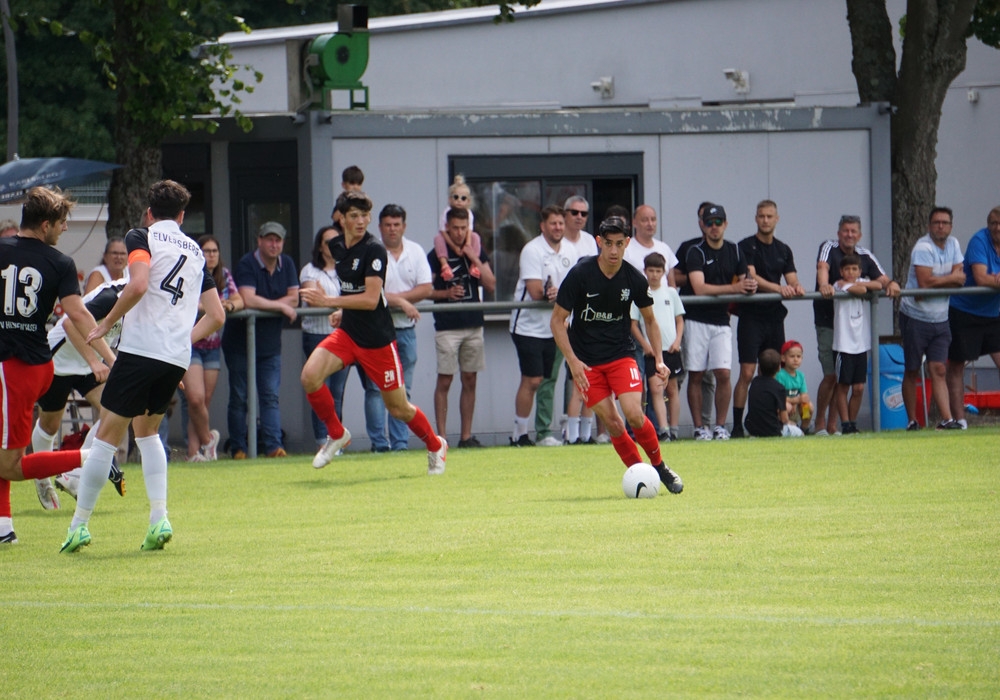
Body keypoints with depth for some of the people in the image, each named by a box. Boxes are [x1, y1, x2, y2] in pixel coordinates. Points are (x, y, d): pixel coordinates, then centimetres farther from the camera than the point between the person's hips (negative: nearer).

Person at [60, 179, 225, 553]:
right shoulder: (196, 252, 20)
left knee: (108, 435, 0)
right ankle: (159, 518, 7)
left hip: (140, 348, -6)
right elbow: (216, 315, 19)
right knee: (147, 430, 23)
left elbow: (138, 285, -17)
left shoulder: (142, 237, 2)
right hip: (178, 358, 6)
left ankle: (80, 524, 1)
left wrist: (107, 323, -6)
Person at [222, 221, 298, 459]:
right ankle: (238, 449, 6)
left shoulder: (286, 265, 5)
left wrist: (263, 304, -14)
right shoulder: (247, 265, -14)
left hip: (270, 345, 4)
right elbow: (248, 300, -26)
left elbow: (294, 298, -2)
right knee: (239, 398, 1)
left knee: (270, 397, -2)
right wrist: (280, 306, -16)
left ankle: (274, 446, -7)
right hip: (240, 342, -4)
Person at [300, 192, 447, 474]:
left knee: (398, 408, 6)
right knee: (310, 375, -19)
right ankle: (337, 435, 3)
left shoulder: (374, 250, -18)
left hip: (378, 339, -6)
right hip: (347, 332, 6)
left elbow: (371, 299, -26)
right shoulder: (335, 246, 4)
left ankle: (436, 447, 35)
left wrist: (328, 301, -31)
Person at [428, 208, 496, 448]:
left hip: (473, 325, 4)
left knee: (470, 381, 6)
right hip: (447, 327, -4)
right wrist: (446, 293, -17)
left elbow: (491, 285, 1)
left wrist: (475, 259, -7)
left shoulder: (477, 253, 9)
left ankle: (466, 435, 11)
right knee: (444, 381, -6)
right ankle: (441, 436, -5)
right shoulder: (436, 256, -1)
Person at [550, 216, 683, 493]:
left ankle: (660, 467, 5)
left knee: (634, 414, -16)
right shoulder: (580, 274, -13)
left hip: (621, 355, 1)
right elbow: (557, 320, -7)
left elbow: (649, 319, 11)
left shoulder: (634, 279, -6)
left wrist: (659, 360, 3)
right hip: (586, 362, -1)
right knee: (612, 423, -8)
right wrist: (573, 361, -15)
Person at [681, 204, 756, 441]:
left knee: (723, 374, -7)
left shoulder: (734, 251, 8)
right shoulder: (695, 252, -8)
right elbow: (699, 288, -20)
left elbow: (744, 281, 14)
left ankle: (720, 426, 1)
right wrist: (734, 288, -27)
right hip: (696, 320, -3)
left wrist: (750, 286, -11)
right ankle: (699, 427, 6)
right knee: (695, 375, 0)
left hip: (721, 321, 3)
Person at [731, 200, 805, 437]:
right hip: (751, 317, -5)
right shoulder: (747, 246, -2)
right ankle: (737, 425, -10)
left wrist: (796, 288, -16)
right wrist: (779, 288, -27)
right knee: (747, 372, -11)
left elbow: (792, 280, 9)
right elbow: (751, 277, -14)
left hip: (775, 317, 5)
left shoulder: (783, 250, 15)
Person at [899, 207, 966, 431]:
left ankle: (946, 419, -11)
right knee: (912, 372, 4)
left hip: (940, 319, 5)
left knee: (939, 370, -3)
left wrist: (938, 282, -18)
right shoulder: (923, 248, -14)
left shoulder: (953, 245, 7)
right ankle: (912, 421, 11)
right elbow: (925, 282, -23)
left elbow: (959, 279, 0)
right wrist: (952, 278, -8)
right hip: (915, 317, -5)